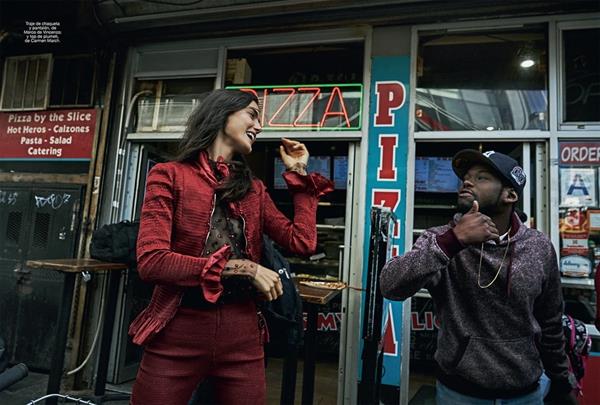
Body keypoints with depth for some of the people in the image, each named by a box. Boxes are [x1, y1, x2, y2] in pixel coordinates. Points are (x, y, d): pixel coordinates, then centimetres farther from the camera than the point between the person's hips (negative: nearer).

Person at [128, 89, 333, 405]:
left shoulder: (254, 189, 9)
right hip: (177, 334, -3)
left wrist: (298, 174, 5)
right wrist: (239, 267, -20)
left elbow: (302, 243, -2)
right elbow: (150, 261, -14)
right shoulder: (170, 176, -3)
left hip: (242, 335, 4)